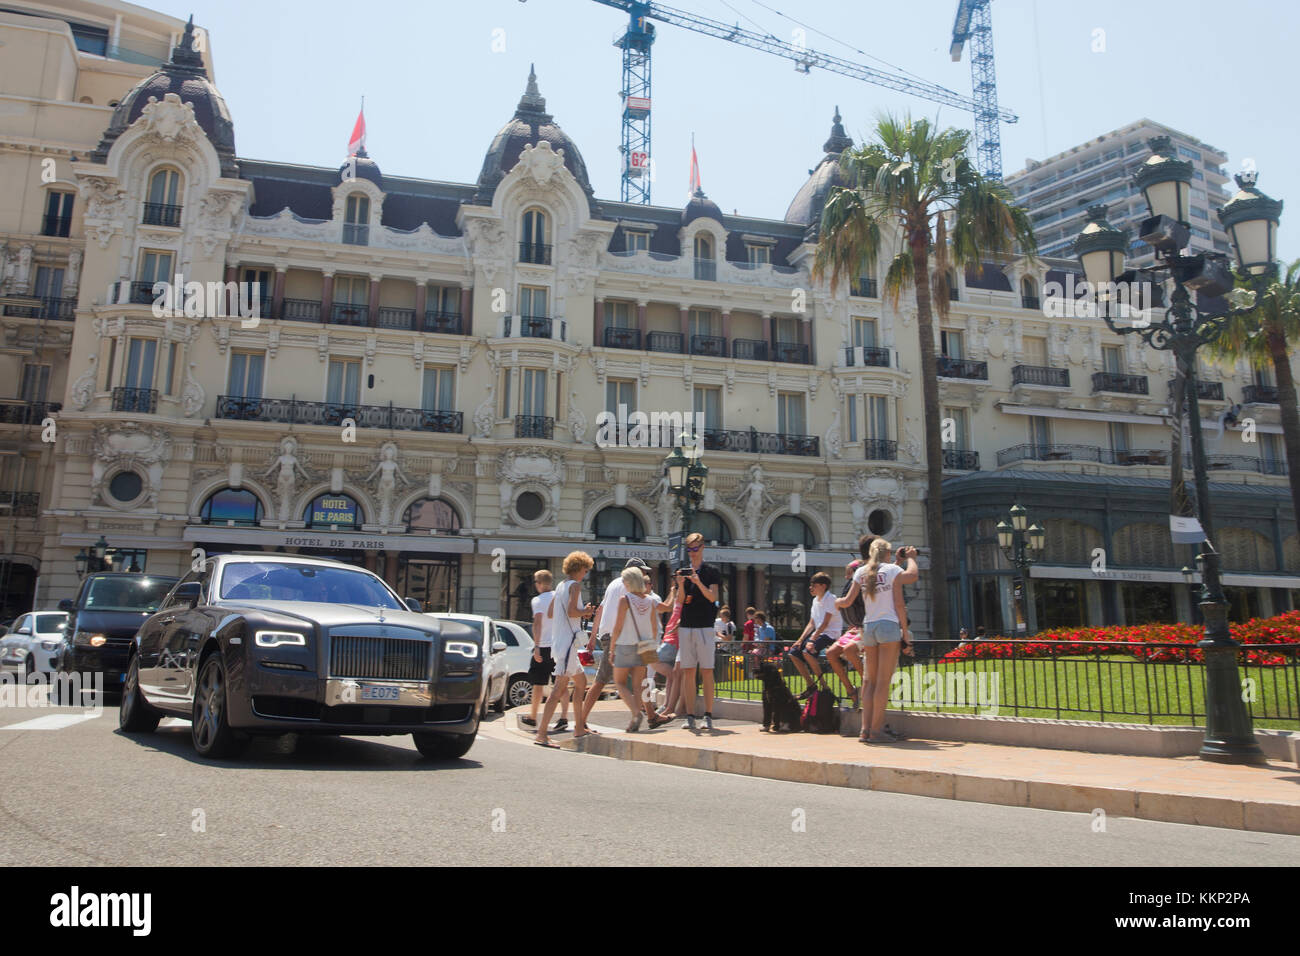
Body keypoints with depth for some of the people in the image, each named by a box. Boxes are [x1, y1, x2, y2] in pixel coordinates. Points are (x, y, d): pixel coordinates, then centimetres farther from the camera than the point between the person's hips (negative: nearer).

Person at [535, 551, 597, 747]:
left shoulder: (561, 585, 18)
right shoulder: (575, 585, -8)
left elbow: (549, 613, 20)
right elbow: (571, 611, -22)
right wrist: (586, 611, -2)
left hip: (559, 642, 10)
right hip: (567, 642, -10)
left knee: (581, 681, 20)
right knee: (560, 688, -12)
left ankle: (579, 727, 25)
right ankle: (541, 734, -16)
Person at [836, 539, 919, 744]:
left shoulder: (861, 572, 9)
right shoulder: (893, 570, -1)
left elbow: (847, 601, 7)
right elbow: (899, 604, 1)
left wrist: (837, 602, 30)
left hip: (868, 627, 4)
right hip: (888, 626, -4)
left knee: (870, 680, 9)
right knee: (883, 680, -4)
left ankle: (866, 729, 5)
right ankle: (876, 729, -6)